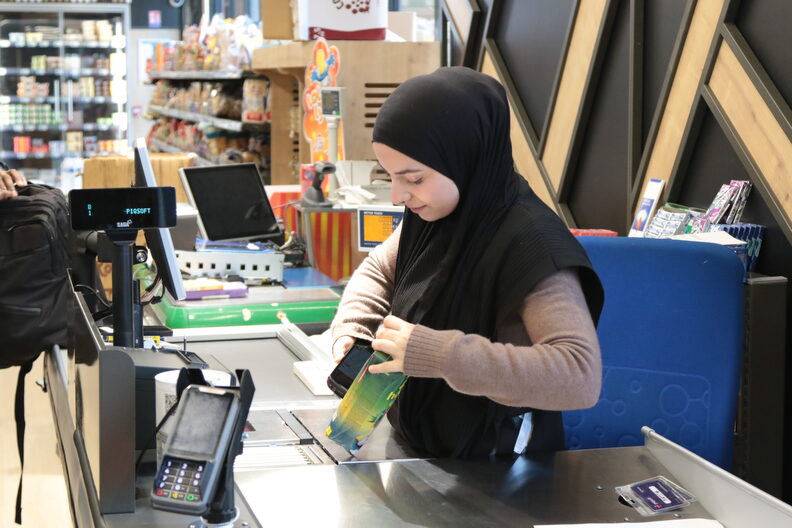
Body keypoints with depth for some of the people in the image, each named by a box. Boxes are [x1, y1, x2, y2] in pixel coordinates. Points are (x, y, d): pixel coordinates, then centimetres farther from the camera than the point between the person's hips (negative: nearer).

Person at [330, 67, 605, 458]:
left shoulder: (529, 244, -26)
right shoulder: (433, 213, -3)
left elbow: (582, 375, -36)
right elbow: (379, 270, 16)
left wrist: (439, 355, -38)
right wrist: (351, 330, -4)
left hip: (492, 471, -7)